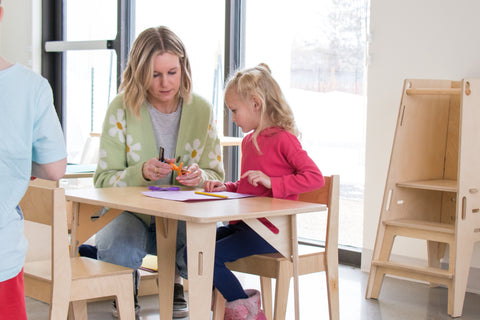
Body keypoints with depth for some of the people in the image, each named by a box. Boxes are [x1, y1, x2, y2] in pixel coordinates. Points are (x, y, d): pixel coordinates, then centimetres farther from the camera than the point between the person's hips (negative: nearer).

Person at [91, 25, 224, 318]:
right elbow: (103, 180, -8)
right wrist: (141, 173, -28)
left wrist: (200, 177, -20)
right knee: (116, 249, -36)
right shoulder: (122, 109, -9)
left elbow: (217, 176, 5)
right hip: (131, 213, -1)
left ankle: (174, 281, 9)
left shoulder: (201, 110, -1)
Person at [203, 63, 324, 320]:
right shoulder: (249, 141, 17)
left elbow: (315, 177, -18)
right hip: (244, 223, 9)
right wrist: (225, 187, 11)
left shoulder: (282, 139, -11)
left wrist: (271, 182, -22)